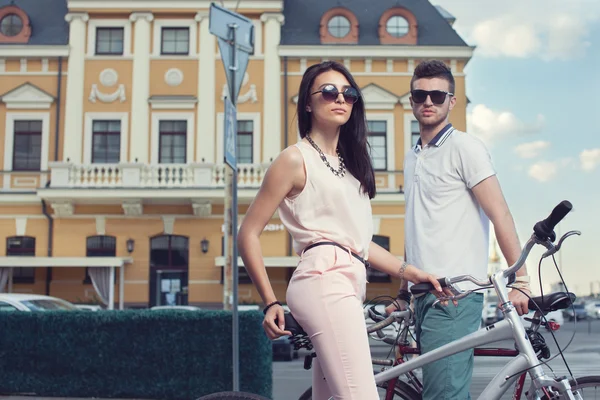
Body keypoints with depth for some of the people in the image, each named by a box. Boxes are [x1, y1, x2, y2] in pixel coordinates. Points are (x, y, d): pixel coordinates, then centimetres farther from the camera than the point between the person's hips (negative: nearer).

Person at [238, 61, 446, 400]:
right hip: (324, 279, -9)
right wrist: (271, 302, -8)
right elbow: (248, 234, -2)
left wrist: (409, 271, 11)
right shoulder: (296, 159, 1)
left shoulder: (349, 162, 24)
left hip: (349, 284, 9)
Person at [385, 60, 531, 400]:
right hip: (425, 295, 8)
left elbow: (500, 215, -10)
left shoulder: (464, 147, -4)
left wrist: (520, 280, -18)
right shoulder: (413, 157, 19)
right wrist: (404, 294, 23)